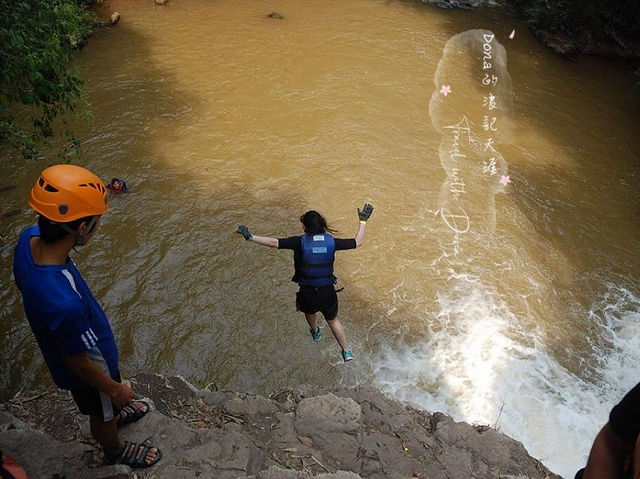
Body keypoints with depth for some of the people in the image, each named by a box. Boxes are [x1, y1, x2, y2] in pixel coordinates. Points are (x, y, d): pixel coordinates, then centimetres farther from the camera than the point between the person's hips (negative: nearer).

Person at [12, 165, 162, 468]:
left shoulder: (29, 238, -24)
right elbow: (78, 361, -29)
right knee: (101, 412, 27)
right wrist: (116, 389, -11)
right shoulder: (64, 303, -47)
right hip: (89, 371, -6)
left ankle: (115, 414, 68)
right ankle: (116, 450, 58)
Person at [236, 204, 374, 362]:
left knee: (309, 311, 36)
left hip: (307, 292, -1)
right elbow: (357, 242, 0)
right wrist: (363, 221, 11)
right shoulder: (331, 242, -9)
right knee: (333, 321, 27)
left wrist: (250, 236, -14)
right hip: (328, 292, 1)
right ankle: (346, 351, 32)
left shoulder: (301, 242, -16)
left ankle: (315, 332, 65)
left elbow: (275, 243, -21)